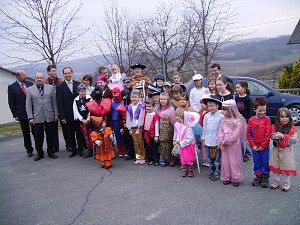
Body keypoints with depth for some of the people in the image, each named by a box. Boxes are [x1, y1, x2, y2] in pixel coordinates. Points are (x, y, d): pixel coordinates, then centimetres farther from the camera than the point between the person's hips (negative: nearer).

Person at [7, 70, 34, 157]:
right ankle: (29, 150, 21)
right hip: (22, 114, -1)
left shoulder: (30, 84, 5)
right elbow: (11, 103, -1)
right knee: (26, 133, 10)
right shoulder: (11, 87, -2)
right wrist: (15, 115, -5)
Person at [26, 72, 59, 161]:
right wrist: (30, 117, -5)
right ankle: (39, 153, 18)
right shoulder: (30, 90, 5)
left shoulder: (51, 88, 7)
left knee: (50, 136, 8)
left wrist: (56, 114, 1)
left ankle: (50, 152, 21)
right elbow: (28, 105, 3)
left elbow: (54, 102, 6)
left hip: (50, 117, 1)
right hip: (37, 118, -1)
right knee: (38, 137, 3)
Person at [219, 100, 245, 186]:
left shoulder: (238, 121, -13)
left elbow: (236, 134, -17)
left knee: (234, 162, 2)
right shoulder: (223, 119, 7)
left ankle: (236, 179, 16)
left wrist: (226, 141, -16)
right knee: (225, 161, 10)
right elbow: (221, 131, 5)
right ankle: (226, 178, 22)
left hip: (234, 144, -5)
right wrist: (221, 142, -6)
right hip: (224, 144, 6)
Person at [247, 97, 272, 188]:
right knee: (256, 162, 13)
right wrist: (253, 145, -4)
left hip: (264, 147, -2)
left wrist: (263, 145, -11)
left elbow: (268, 133, -10)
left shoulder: (267, 119, -8)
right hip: (255, 147, 2)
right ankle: (258, 176, 28)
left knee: (265, 162, 7)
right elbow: (248, 134, 2)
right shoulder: (251, 120, -1)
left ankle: (265, 177, 22)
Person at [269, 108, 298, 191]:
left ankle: (287, 182, 26)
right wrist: (277, 136, -29)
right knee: (276, 166, 14)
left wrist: (283, 136, -24)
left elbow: (294, 140, -15)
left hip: (287, 151, -2)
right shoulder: (274, 127, -1)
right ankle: (277, 181, 32)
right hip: (276, 150, 3)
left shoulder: (292, 128, -8)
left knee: (287, 167, 6)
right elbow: (272, 136, -8)